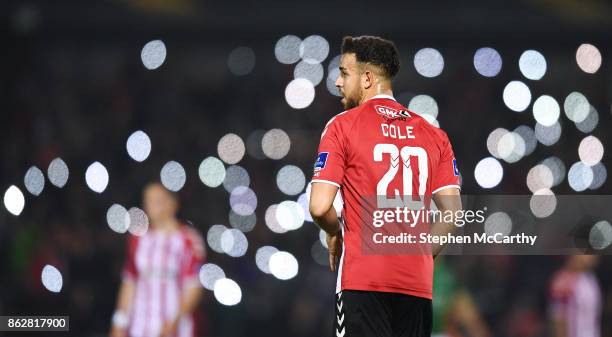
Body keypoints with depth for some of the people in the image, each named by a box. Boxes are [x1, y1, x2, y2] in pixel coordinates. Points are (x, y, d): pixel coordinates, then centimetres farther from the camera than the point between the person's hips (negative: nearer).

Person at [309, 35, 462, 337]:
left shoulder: (342, 126, -1)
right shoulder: (433, 134, 12)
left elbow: (319, 206, -9)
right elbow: (453, 213, 5)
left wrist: (335, 233, 11)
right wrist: (419, 255, 16)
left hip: (363, 280, -5)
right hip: (417, 284, 5)